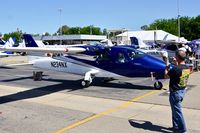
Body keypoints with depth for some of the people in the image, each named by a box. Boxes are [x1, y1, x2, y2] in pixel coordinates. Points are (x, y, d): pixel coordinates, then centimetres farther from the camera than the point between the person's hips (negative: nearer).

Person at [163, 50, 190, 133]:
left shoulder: (175, 68, -26)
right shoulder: (187, 68, -1)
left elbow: (166, 76, -10)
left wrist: (167, 66, 0)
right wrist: (176, 64, 15)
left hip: (175, 92, -8)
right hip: (182, 90, 8)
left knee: (177, 111, 4)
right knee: (176, 110, 21)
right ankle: (176, 126, 33)